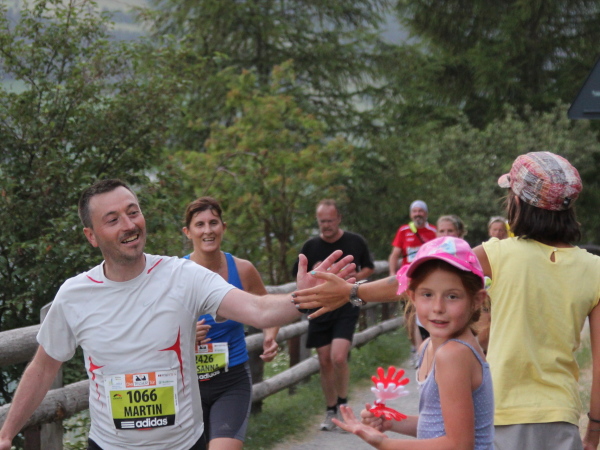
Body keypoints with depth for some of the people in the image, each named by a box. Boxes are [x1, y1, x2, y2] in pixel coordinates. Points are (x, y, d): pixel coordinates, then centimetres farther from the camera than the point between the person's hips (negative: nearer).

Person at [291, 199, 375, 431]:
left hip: (347, 308, -2)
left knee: (338, 357, -18)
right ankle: (331, 410, 21)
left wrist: (357, 277, -9)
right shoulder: (311, 246, 2)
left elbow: (369, 267, 13)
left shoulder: (355, 242, -1)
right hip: (320, 308, 3)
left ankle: (343, 401, 5)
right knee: (325, 362, 5)